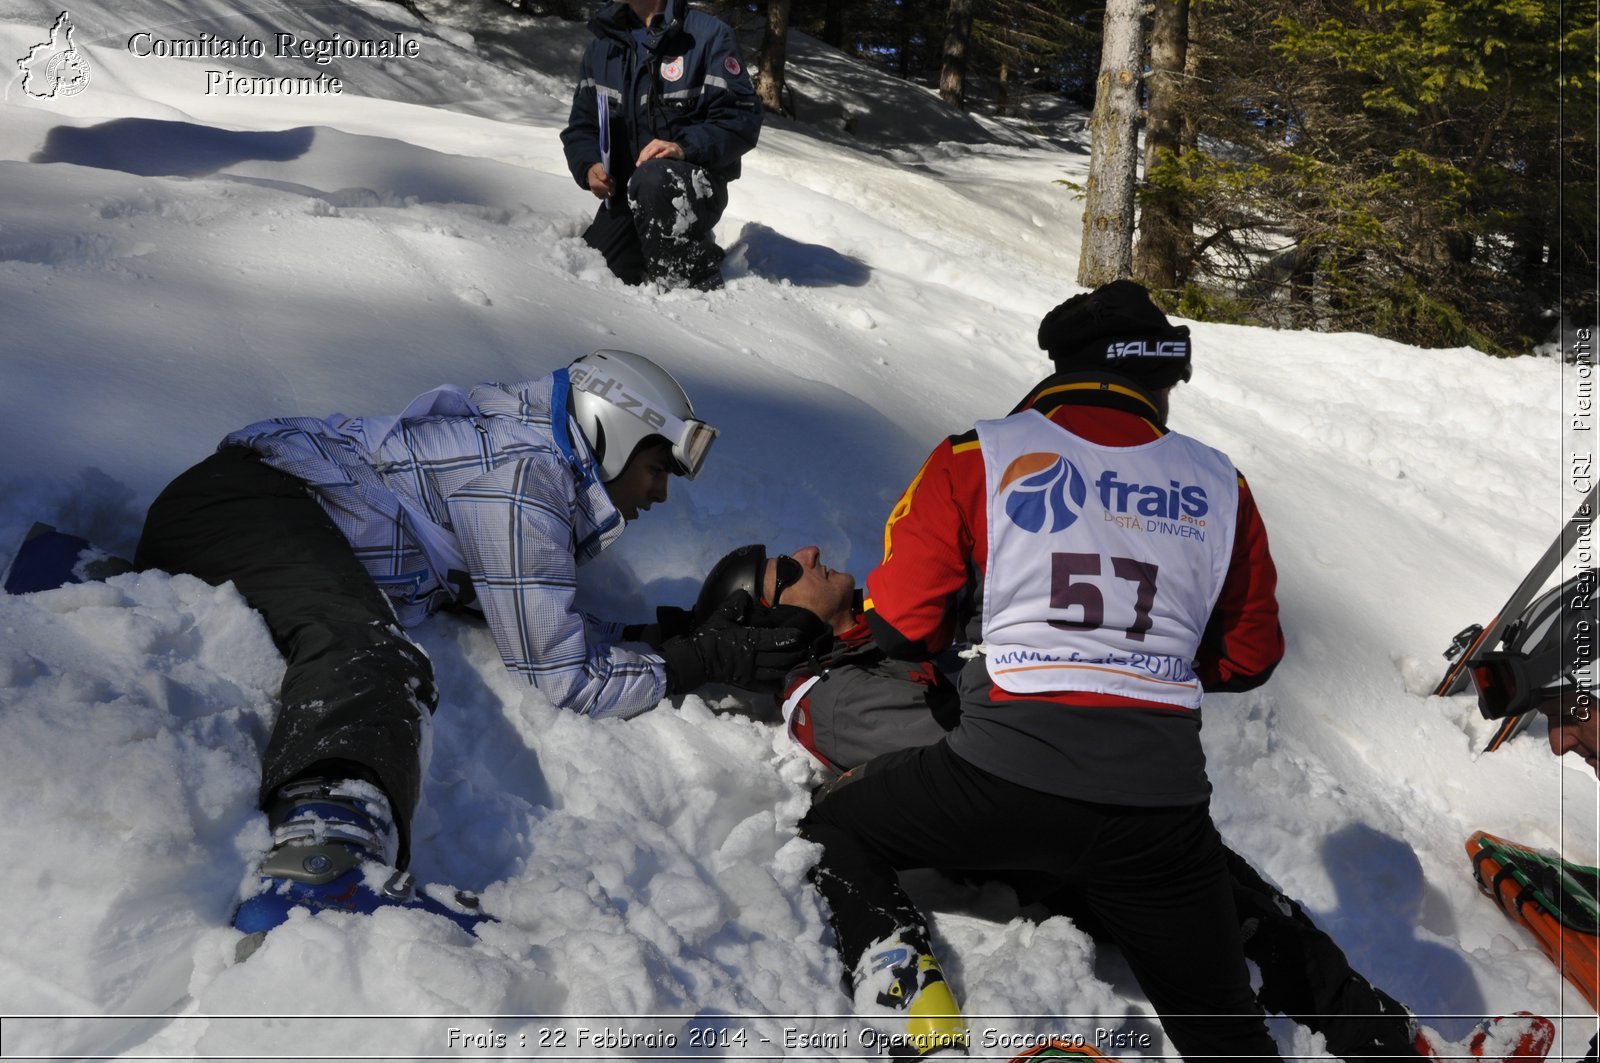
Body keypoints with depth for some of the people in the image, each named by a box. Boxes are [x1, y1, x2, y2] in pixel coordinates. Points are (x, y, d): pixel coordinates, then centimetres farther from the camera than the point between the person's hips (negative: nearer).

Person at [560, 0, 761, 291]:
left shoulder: (708, 35, -7)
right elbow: (581, 126, 15)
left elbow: (741, 120, -12)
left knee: (653, 179, -39)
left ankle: (698, 289, -23)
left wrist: (685, 147, -29)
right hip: (627, 194, 6)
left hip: (696, 185, -6)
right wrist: (588, 167, -7)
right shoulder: (602, 46, 11)